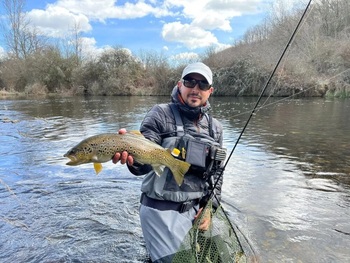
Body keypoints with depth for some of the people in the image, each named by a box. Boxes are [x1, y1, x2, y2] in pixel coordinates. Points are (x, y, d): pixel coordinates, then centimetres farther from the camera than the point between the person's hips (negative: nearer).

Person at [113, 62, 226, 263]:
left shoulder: (215, 127, 5)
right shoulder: (161, 114, -10)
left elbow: (217, 171, 11)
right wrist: (132, 157, -40)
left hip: (196, 209, 5)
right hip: (162, 211, -5)